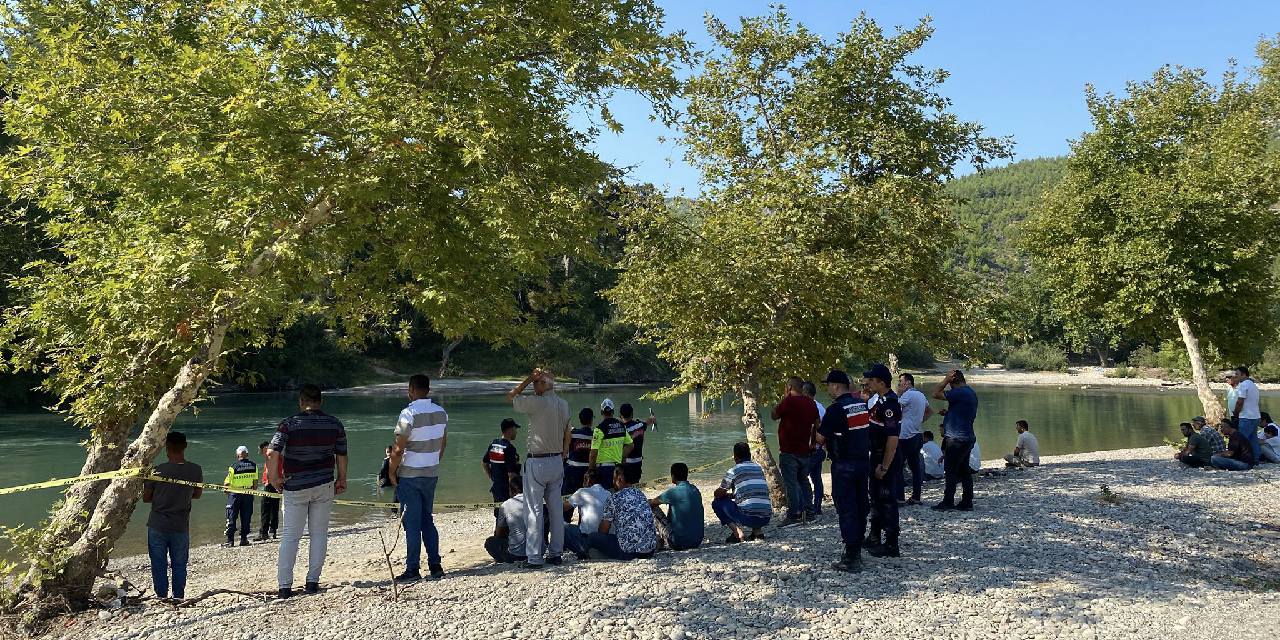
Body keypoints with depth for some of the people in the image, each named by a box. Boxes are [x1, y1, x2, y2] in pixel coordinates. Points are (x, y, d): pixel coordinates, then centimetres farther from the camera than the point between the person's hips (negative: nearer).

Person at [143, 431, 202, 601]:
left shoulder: (157, 470, -15)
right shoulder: (195, 470, -8)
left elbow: (146, 498, -4)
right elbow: (197, 494, 7)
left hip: (158, 525, -2)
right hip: (181, 526, 2)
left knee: (159, 564, 11)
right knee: (179, 565, 14)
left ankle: (162, 597, 15)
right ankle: (179, 598, 18)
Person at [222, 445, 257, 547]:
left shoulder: (233, 466, -10)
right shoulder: (253, 466, 0)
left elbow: (226, 483, -8)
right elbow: (255, 482, 6)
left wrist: (226, 490, 12)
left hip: (235, 493, -3)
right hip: (248, 493, 3)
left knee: (231, 517, 4)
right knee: (246, 517, 9)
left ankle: (230, 540, 4)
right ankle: (244, 539, 11)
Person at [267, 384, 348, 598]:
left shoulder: (289, 424, -8)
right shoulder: (334, 424, -1)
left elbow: (272, 453, -17)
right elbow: (342, 455, 4)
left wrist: (273, 478, -3)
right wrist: (342, 480, 18)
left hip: (295, 487, -1)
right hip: (324, 485, 2)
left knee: (290, 536, 6)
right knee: (319, 534, 10)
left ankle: (285, 585, 5)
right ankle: (313, 582, 10)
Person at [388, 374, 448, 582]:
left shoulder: (409, 413, -16)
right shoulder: (441, 412, 5)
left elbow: (398, 449, -17)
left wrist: (391, 471, -5)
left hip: (409, 475, -6)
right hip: (431, 474, 6)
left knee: (412, 523, 1)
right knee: (427, 520, 15)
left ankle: (413, 569, 5)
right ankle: (435, 566, 14)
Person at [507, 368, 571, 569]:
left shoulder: (536, 402, -15)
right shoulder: (564, 404, 8)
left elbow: (510, 397, -2)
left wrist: (528, 379, 0)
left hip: (537, 462, -7)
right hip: (557, 461, 7)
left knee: (535, 510, -3)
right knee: (556, 508, 11)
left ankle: (534, 557, -2)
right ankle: (556, 553, 17)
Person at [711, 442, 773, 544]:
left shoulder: (733, 471, 2)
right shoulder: (759, 468, 20)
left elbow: (718, 494, 9)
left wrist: (727, 495, 32)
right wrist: (733, 495, 38)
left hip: (749, 517, -6)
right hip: (766, 519, 6)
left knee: (717, 503, 12)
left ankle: (737, 533, -3)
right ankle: (758, 531, 15)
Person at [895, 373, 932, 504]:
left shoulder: (909, 394, -14)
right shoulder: (921, 395, 15)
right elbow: (930, 411, 26)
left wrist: (899, 393, -8)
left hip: (907, 437, -9)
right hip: (917, 436, 9)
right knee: (915, 466, 9)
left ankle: (899, 496, -8)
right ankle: (916, 496, 11)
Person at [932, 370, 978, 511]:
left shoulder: (959, 392, -18)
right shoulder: (971, 392, 14)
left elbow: (936, 394, -18)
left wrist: (946, 379, -10)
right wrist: (948, 412, 22)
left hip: (957, 439, -10)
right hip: (967, 438, 10)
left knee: (951, 471, -3)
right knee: (964, 470, 11)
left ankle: (948, 502, 1)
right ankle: (967, 502, 14)